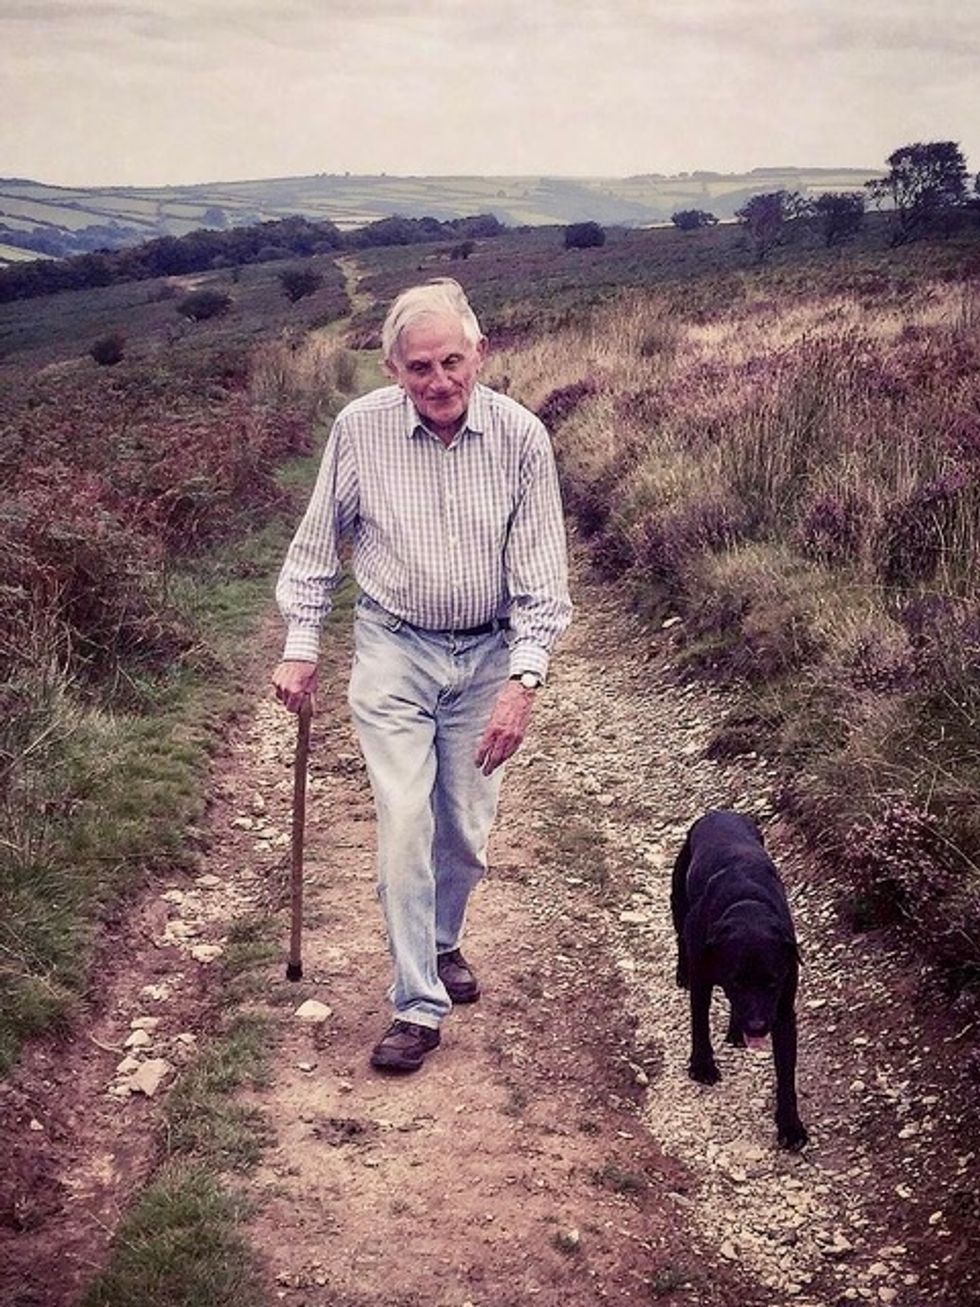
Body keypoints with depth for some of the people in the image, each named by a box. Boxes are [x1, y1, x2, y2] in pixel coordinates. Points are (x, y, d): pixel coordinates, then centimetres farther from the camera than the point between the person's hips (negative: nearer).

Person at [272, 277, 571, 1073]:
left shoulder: (521, 436, -12)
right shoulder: (360, 428, -11)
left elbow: (543, 574, -10)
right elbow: (318, 545, 2)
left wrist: (522, 681, -18)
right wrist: (301, 646, 1)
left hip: (488, 656, 1)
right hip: (394, 651, -1)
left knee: (467, 830, 11)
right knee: (405, 823, -9)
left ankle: (441, 942, 39)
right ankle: (419, 1005, 1)